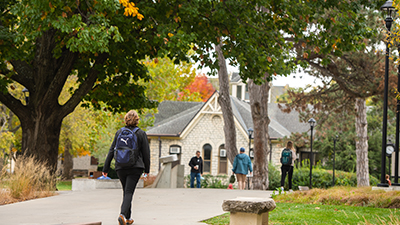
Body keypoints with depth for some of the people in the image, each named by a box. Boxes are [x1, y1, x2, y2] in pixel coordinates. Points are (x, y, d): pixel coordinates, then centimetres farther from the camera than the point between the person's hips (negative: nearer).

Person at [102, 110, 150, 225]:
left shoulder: (119, 132, 5)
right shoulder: (141, 133, -2)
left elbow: (111, 151, 5)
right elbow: (146, 152, 1)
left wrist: (105, 168, 8)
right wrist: (147, 169, 10)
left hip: (120, 167, 3)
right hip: (135, 167, -3)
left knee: (126, 192, 16)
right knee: (129, 192, -6)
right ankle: (123, 214, -25)